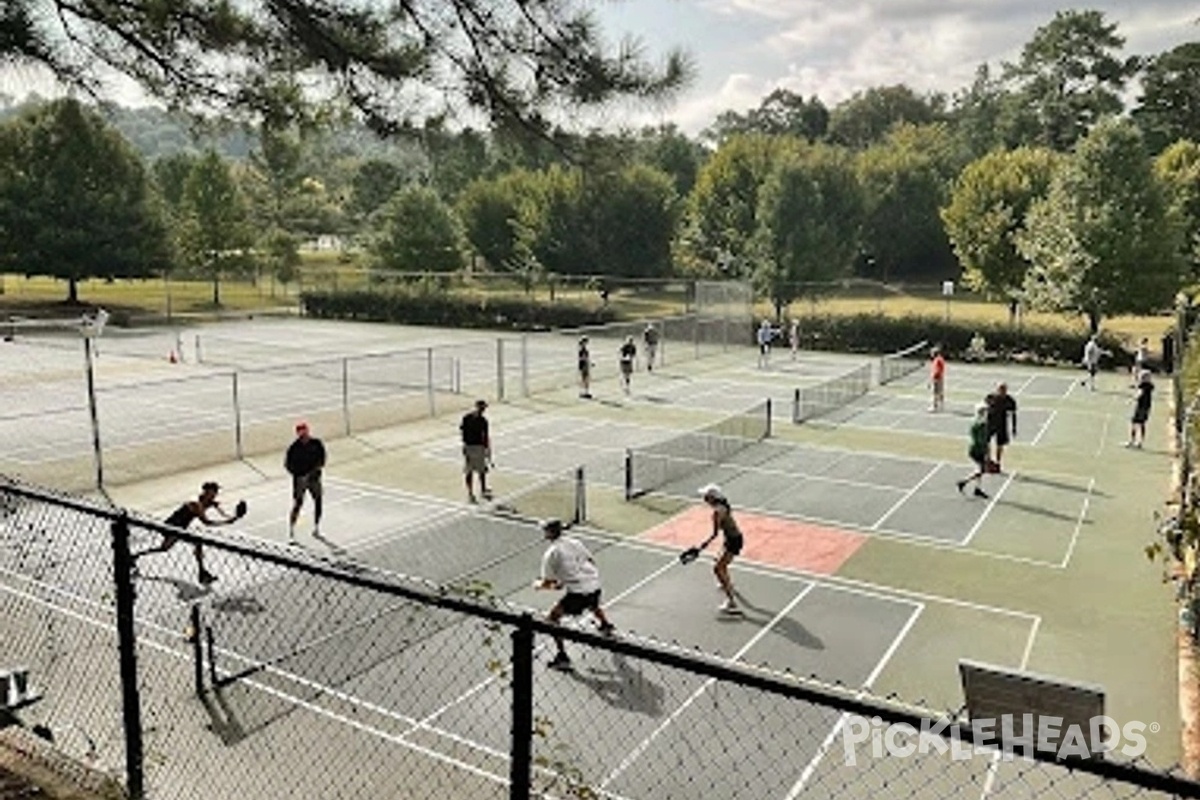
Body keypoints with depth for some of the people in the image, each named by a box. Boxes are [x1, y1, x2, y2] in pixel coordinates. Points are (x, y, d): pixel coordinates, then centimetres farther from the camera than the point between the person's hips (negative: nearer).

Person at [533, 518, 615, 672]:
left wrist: (538, 584, 20)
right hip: (595, 585, 7)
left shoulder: (550, 554, -5)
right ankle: (606, 626, 66)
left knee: (552, 618, 3)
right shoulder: (575, 543, 12)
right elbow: (592, 562, 21)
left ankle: (562, 656, -3)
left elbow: (547, 583, -4)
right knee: (592, 606, 40)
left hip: (578, 592, -7)